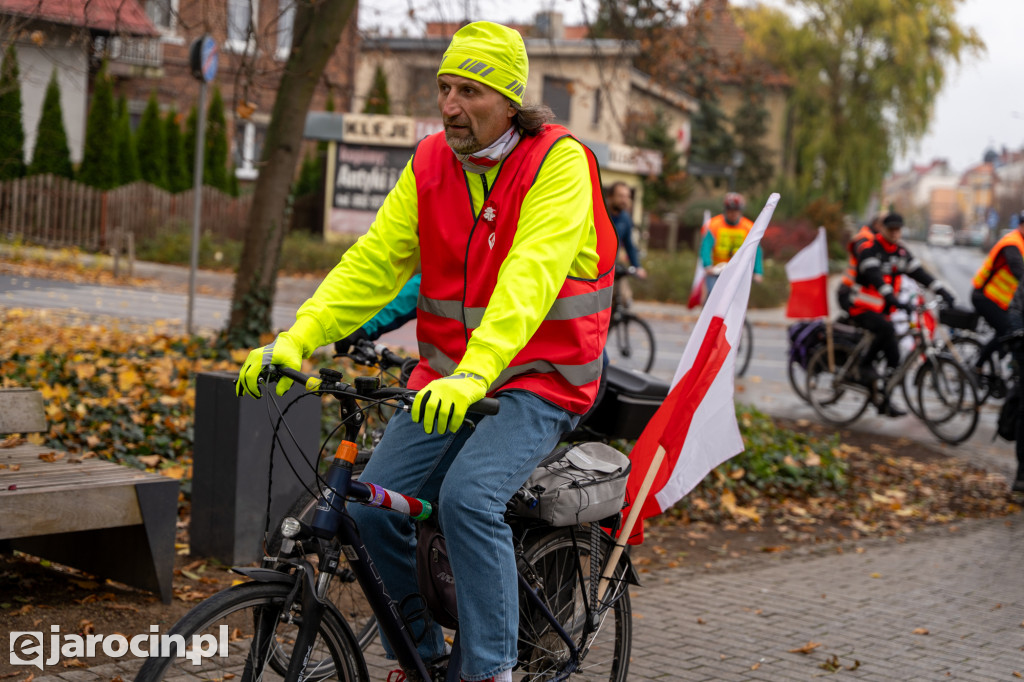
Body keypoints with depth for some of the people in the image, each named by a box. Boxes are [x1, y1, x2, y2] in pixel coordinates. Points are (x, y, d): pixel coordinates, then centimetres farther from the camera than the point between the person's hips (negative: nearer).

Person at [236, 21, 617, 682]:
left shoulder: (559, 162, -13)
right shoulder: (430, 163, 4)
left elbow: (531, 276, -28)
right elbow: (375, 259, -2)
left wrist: (474, 374, -41)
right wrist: (296, 339, -16)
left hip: (537, 378, -6)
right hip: (447, 377, 6)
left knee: (468, 495, -28)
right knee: (373, 504, -6)